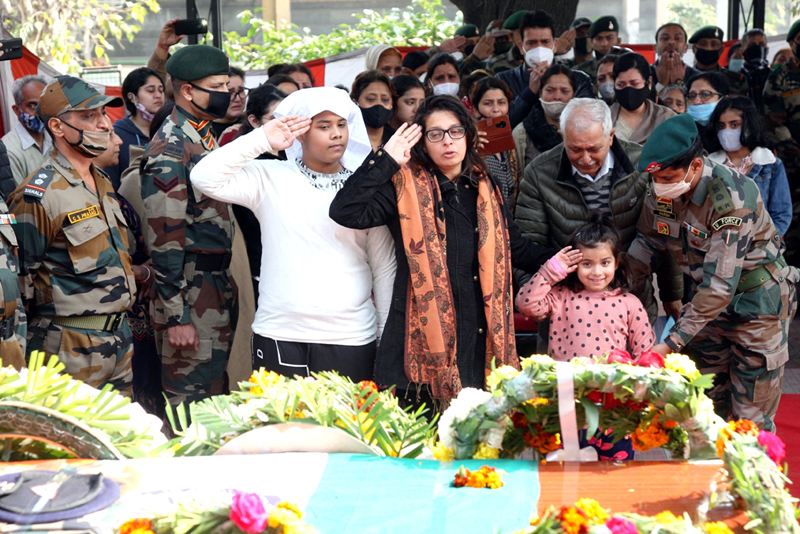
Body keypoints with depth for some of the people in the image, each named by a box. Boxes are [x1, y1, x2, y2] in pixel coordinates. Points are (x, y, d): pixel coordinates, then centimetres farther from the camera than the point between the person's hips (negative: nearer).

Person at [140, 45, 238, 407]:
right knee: (191, 403, 0)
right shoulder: (170, 150, -17)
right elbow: (164, 240, -20)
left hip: (218, 286, 9)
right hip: (189, 294, -9)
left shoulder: (205, 137, 12)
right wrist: (175, 315, -20)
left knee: (216, 388, 18)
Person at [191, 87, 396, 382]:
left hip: (351, 341, 1)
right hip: (278, 338, -1)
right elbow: (204, 178, -11)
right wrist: (262, 139, -10)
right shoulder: (269, 178, 3)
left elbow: (385, 269, 9)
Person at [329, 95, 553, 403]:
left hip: (479, 341, 4)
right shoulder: (406, 187, 2)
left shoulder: (484, 189, 17)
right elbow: (345, 212, -13)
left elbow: (515, 249, 26)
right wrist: (386, 161, -10)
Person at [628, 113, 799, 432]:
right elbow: (649, 241, 5)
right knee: (708, 409, 13)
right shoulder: (662, 190, -10)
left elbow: (720, 284, -32)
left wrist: (672, 343, -32)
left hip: (756, 302, -6)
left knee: (751, 419, -1)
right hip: (706, 300, 6)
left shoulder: (732, 198, -31)